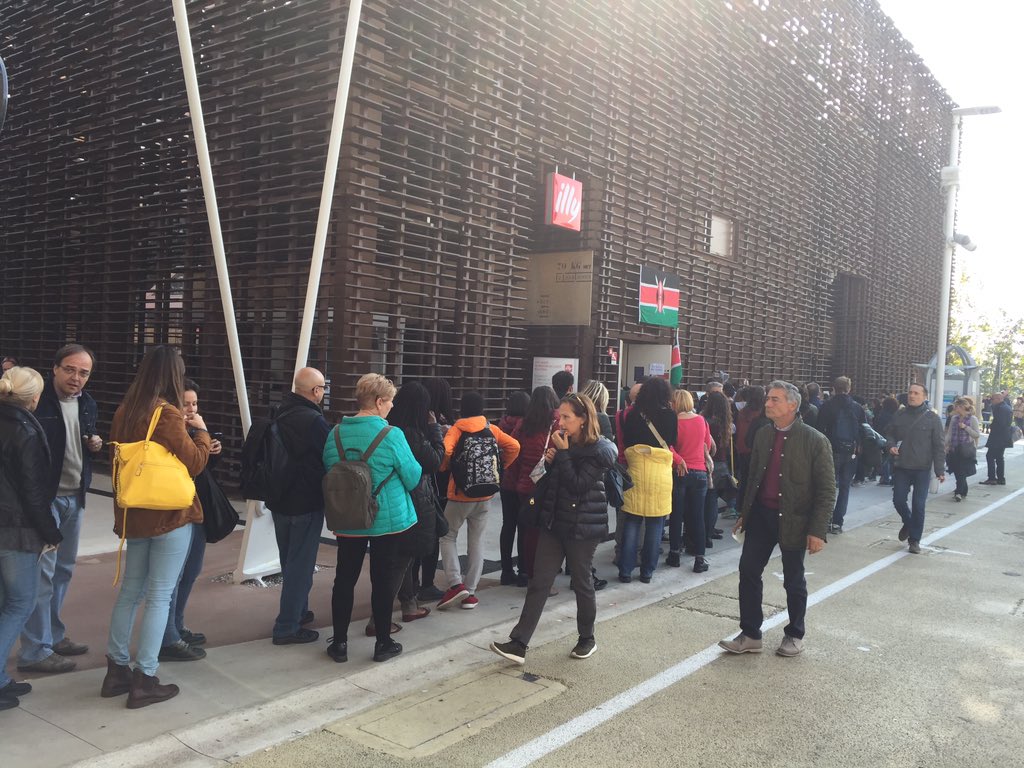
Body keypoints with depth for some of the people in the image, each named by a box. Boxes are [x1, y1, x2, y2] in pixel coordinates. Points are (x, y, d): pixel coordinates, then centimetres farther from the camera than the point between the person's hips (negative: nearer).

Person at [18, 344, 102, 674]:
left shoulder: (87, 403, 7)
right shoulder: (37, 400, -15)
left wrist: (95, 445, 0)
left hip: (74, 498, 7)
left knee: (63, 569, 16)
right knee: (43, 572, -4)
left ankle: (53, 635, 29)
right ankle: (34, 651, 6)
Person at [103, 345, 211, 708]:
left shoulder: (125, 411, 4)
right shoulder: (168, 414, -17)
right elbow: (194, 462, -14)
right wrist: (201, 431, 1)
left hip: (134, 514, 7)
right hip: (170, 515, -7)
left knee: (130, 591, 16)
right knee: (159, 596, 0)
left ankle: (117, 669, 24)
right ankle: (145, 680, 4)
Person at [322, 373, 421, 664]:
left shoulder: (336, 433, -3)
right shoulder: (391, 435, -17)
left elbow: (327, 473, 9)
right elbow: (413, 478, -11)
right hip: (389, 520, -3)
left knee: (345, 579, 14)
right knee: (384, 581, 9)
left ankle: (339, 642, 21)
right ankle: (383, 643, 19)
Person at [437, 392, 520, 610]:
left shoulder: (456, 429, -8)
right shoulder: (492, 429, 2)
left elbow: (445, 451, -25)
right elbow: (514, 446, -5)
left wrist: (445, 468, -5)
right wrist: (499, 468, 6)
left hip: (459, 493, -3)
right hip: (484, 494, 3)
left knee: (448, 536, 11)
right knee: (477, 540, 10)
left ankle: (456, 584, -4)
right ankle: (470, 592, 10)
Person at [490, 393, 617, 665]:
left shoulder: (598, 450, -13)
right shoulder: (561, 442, 8)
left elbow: (577, 485, -22)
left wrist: (563, 453, -21)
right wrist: (549, 462, -5)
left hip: (583, 526, -6)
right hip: (554, 521, 6)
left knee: (582, 582, 9)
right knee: (539, 582, 2)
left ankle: (587, 639, 29)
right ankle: (519, 644, 1)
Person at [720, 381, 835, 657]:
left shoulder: (815, 441, -12)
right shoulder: (762, 436, 5)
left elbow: (826, 490, -12)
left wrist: (818, 530, -16)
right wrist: (745, 513, 15)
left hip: (793, 520, -5)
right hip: (760, 514, 5)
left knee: (793, 581, 10)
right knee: (748, 571, 3)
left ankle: (795, 635, 30)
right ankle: (750, 635, 15)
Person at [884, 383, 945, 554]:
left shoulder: (932, 418, -6)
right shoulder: (900, 415, 3)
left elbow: (939, 446, -6)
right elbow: (889, 433, 15)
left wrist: (940, 470, -11)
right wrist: (891, 445, -8)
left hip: (922, 469, -3)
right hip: (901, 467, 3)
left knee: (918, 505, 1)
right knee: (898, 500, 5)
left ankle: (915, 540, 14)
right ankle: (908, 523, 36)